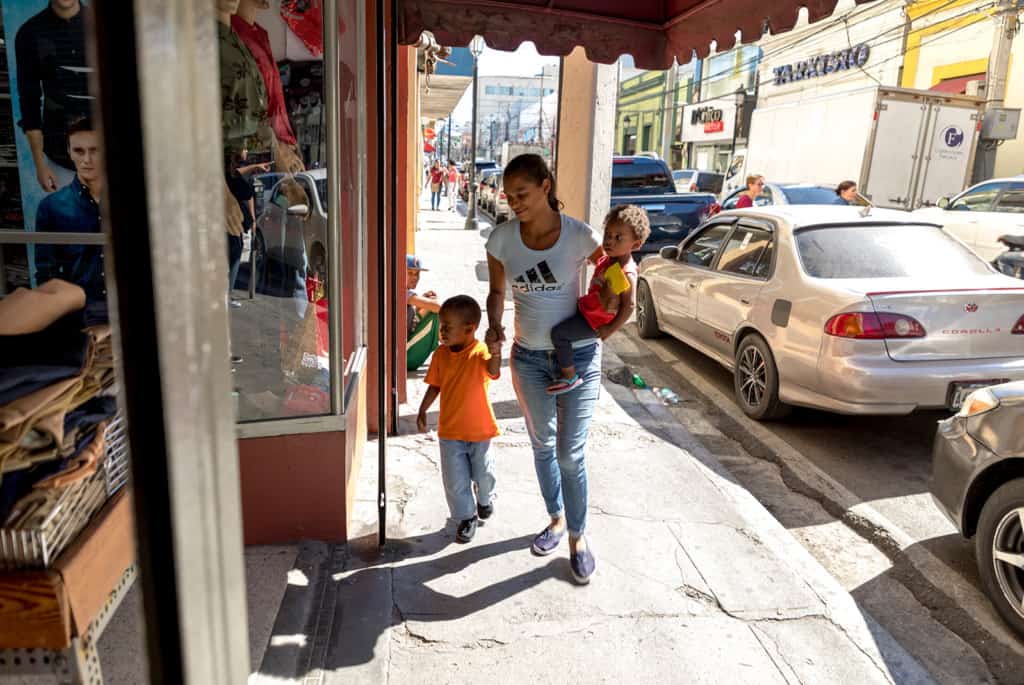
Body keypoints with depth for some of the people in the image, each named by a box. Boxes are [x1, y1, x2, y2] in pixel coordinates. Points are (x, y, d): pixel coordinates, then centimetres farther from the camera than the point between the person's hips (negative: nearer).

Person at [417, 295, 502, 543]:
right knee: (455, 481, 8)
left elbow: (493, 372, -41)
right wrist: (422, 410, 3)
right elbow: (435, 386, 7)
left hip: (480, 429, -3)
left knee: (483, 474, 16)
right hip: (450, 430, 3)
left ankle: (485, 500, 48)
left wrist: (496, 353, -60)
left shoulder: (481, 352, -19)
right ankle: (467, 517, 30)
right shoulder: (441, 354, -5)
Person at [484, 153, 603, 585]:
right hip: (528, 358, 3)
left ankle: (577, 537, 19)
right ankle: (556, 519, 38)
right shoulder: (502, 239, -7)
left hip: (578, 356, -3)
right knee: (542, 446, 16)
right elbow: (497, 291, 6)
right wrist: (494, 325, -12)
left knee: (571, 454, -2)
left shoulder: (579, 236, -16)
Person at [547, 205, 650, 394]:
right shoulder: (608, 259, -1)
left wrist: (611, 329, -24)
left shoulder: (626, 273, -28)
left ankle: (570, 377, -8)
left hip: (595, 320, -10)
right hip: (585, 306, 10)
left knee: (558, 333, -20)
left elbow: (629, 305, -27)